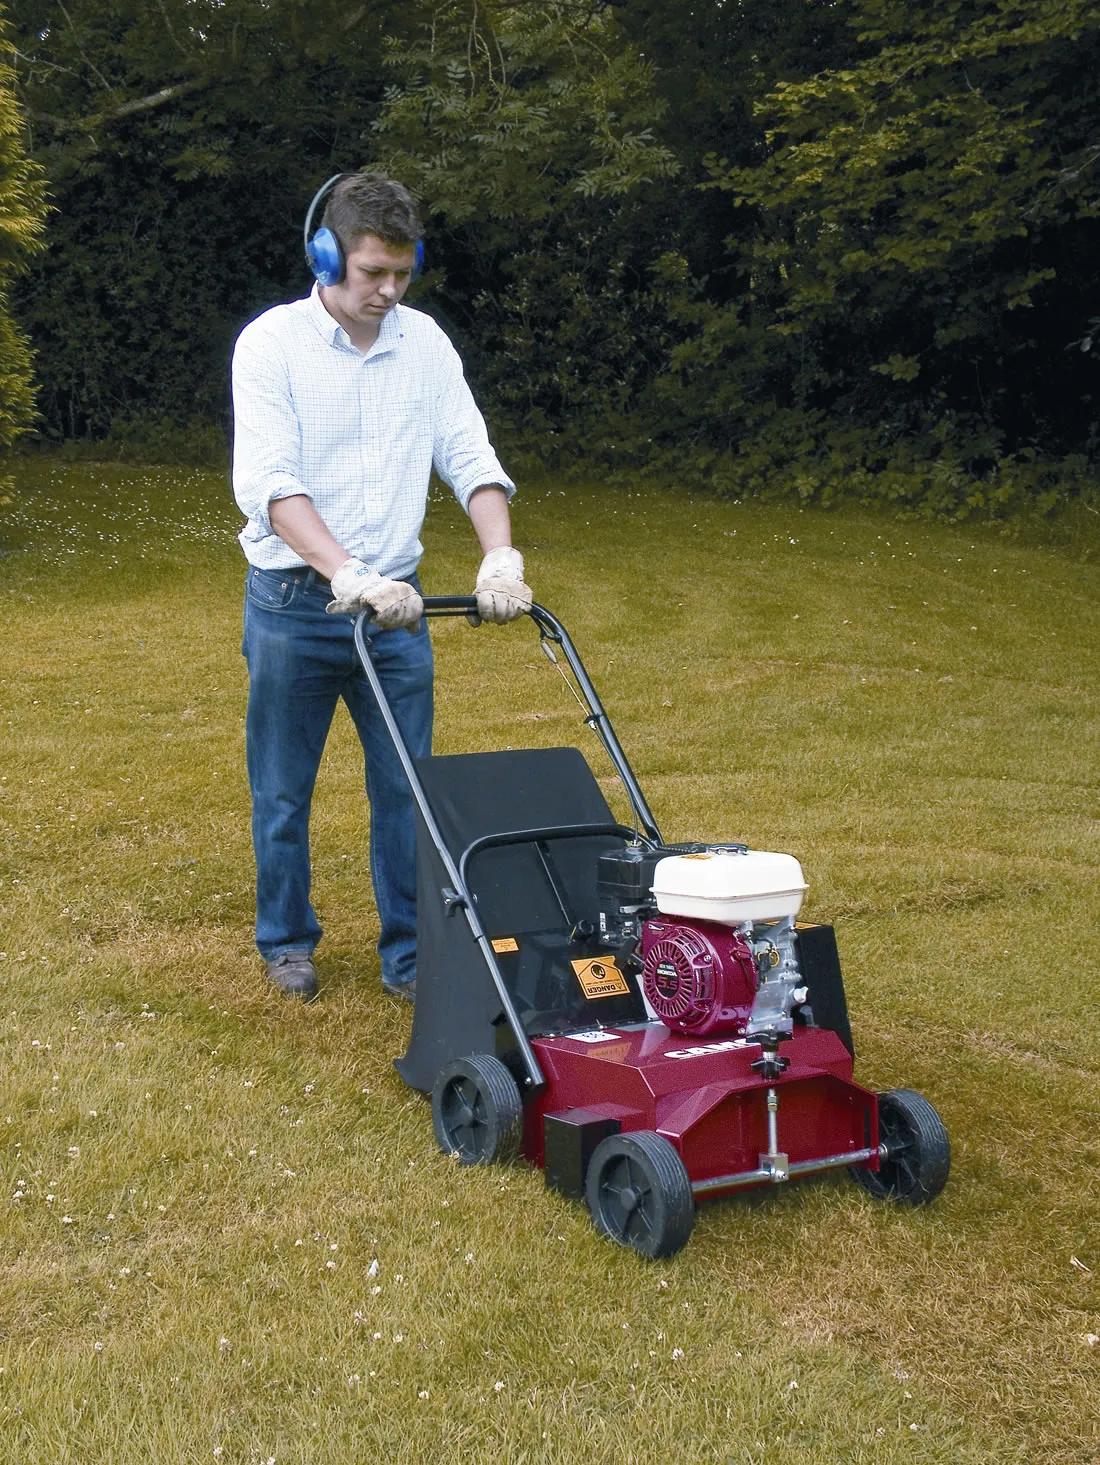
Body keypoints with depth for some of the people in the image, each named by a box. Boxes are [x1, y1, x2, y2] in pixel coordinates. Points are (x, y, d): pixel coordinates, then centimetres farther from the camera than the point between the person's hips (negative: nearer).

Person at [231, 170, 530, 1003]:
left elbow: (471, 458, 0)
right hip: (295, 602, -3)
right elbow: (269, 483, -19)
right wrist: (349, 576, -31)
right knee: (284, 790, 10)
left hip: (396, 604, 3)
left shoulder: (424, 342, 4)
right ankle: (288, 941, 29)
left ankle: (412, 955, 17)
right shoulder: (273, 342, -8)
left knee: (408, 788, 4)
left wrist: (501, 558, -17)